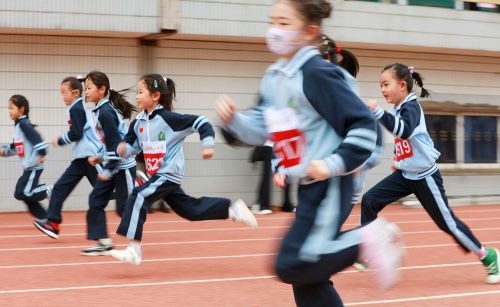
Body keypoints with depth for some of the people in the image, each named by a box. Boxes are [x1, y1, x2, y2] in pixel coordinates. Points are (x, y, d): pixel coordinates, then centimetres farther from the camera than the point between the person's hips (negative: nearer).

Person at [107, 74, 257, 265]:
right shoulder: (138, 123, 4)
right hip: (157, 175, 8)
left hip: (169, 175, -8)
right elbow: (132, 146, 11)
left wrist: (208, 145, -20)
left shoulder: (169, 118, -16)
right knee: (191, 210, 16)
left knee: (138, 198, -22)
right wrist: (124, 149, -11)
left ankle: (133, 250, -22)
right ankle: (233, 208, 32)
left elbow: (202, 123, -13)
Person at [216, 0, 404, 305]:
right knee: (307, 278, 10)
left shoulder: (318, 73, -17)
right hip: (307, 187, 9)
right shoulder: (273, 77, 9)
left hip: (329, 187, -9)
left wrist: (334, 164, -21)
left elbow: (364, 124, -16)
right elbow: (263, 130, 15)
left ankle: (367, 240, -3)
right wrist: (234, 120, -2)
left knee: (292, 265, -15)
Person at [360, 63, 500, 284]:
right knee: (369, 201, -7)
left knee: (447, 222, -1)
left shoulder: (411, 107, -19)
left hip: (425, 177, -8)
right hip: (405, 175, 8)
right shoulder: (398, 109, 6)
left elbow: (404, 131, -42)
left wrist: (377, 112, -46)